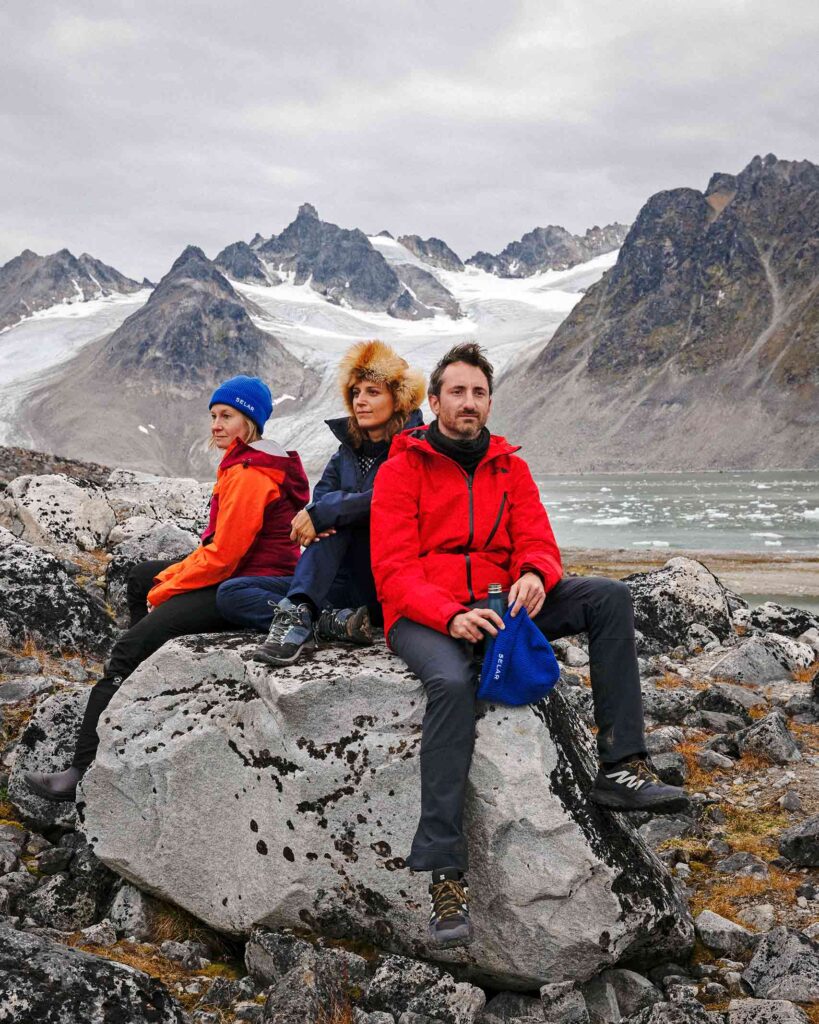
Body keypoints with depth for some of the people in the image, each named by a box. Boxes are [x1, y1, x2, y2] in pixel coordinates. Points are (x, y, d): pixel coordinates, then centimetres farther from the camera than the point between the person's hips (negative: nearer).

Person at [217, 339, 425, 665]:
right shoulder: (346, 454, 17)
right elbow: (319, 502, 1)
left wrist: (323, 513, -25)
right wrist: (309, 520, -22)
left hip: (385, 589, -6)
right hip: (344, 583, 6)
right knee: (229, 594, -9)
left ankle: (298, 614, -38)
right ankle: (333, 621, -29)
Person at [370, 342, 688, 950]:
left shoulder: (509, 468, 15)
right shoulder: (402, 469, 1)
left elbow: (538, 543, 7)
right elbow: (394, 569, -8)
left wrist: (535, 575, -20)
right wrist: (450, 616, -26)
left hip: (497, 604, 5)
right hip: (422, 616, -5)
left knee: (609, 597, -15)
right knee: (452, 681, -38)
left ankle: (620, 768, -19)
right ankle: (445, 875, -37)